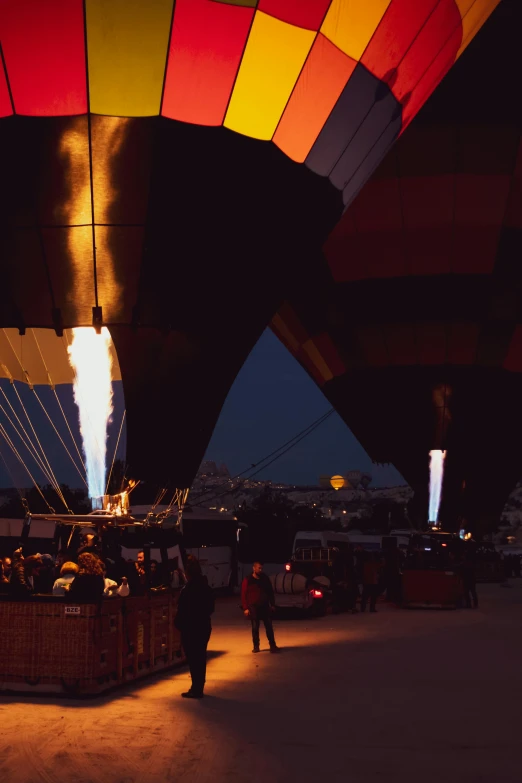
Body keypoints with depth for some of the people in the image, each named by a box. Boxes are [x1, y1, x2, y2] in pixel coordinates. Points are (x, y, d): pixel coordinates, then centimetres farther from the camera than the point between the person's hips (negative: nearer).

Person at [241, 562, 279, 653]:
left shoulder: (265, 578, 6)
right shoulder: (248, 580, -4)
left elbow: (271, 592, 14)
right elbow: (243, 595, -4)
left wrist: (272, 604, 10)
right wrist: (245, 608, -9)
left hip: (265, 606, 3)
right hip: (253, 607, -3)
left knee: (269, 626, 2)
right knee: (255, 627, 2)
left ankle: (272, 645, 7)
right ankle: (256, 646, 11)